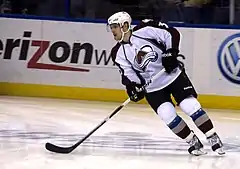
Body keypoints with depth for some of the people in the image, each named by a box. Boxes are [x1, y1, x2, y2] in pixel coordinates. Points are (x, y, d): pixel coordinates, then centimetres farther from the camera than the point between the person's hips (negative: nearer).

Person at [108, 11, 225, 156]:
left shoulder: (145, 29, -15)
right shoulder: (118, 53, -3)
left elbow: (172, 34, -11)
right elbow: (127, 73, -4)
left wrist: (171, 53, -20)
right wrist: (132, 86, -22)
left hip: (173, 75, -3)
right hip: (152, 89, 3)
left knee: (191, 106, -12)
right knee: (168, 116, -13)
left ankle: (214, 139, 0)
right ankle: (194, 142, 5)